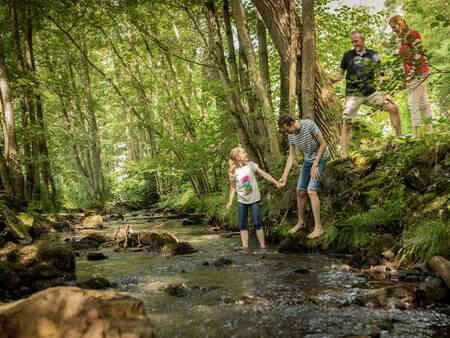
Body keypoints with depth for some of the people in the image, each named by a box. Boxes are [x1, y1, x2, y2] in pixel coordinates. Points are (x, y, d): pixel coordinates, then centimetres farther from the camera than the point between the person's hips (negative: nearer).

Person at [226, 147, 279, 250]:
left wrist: (276, 182, -4)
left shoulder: (250, 165, -6)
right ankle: (245, 247, 10)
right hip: (242, 201, 1)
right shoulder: (234, 172, -6)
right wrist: (230, 201, -3)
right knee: (242, 225, 3)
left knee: (257, 223, -1)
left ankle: (263, 246, 6)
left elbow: (263, 174, -2)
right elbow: (233, 187, 2)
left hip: (254, 199, -1)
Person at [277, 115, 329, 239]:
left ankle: (318, 227, -16)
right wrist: (284, 176, -4)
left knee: (311, 190, -20)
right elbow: (291, 157, 1)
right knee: (300, 191, 6)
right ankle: (301, 222, 25)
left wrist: (315, 165, -20)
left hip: (320, 158, -7)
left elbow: (323, 144, -19)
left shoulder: (309, 125, -25)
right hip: (308, 160, 7)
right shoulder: (291, 136, -5)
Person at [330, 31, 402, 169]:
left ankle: (400, 138, 7)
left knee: (393, 107, -8)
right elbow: (341, 72, 7)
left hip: (371, 93, 2)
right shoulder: (348, 55, 0)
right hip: (353, 95, -2)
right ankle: (345, 158, -5)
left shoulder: (373, 54, 3)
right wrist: (334, 79, -15)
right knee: (347, 126, -8)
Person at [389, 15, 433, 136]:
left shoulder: (412, 34, -7)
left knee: (413, 102, -11)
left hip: (417, 72, -9)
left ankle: (415, 134, -11)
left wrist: (411, 73, -19)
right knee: (423, 102, 9)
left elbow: (418, 54, -15)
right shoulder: (404, 38, 18)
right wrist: (407, 76, 12)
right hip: (415, 74, 9)